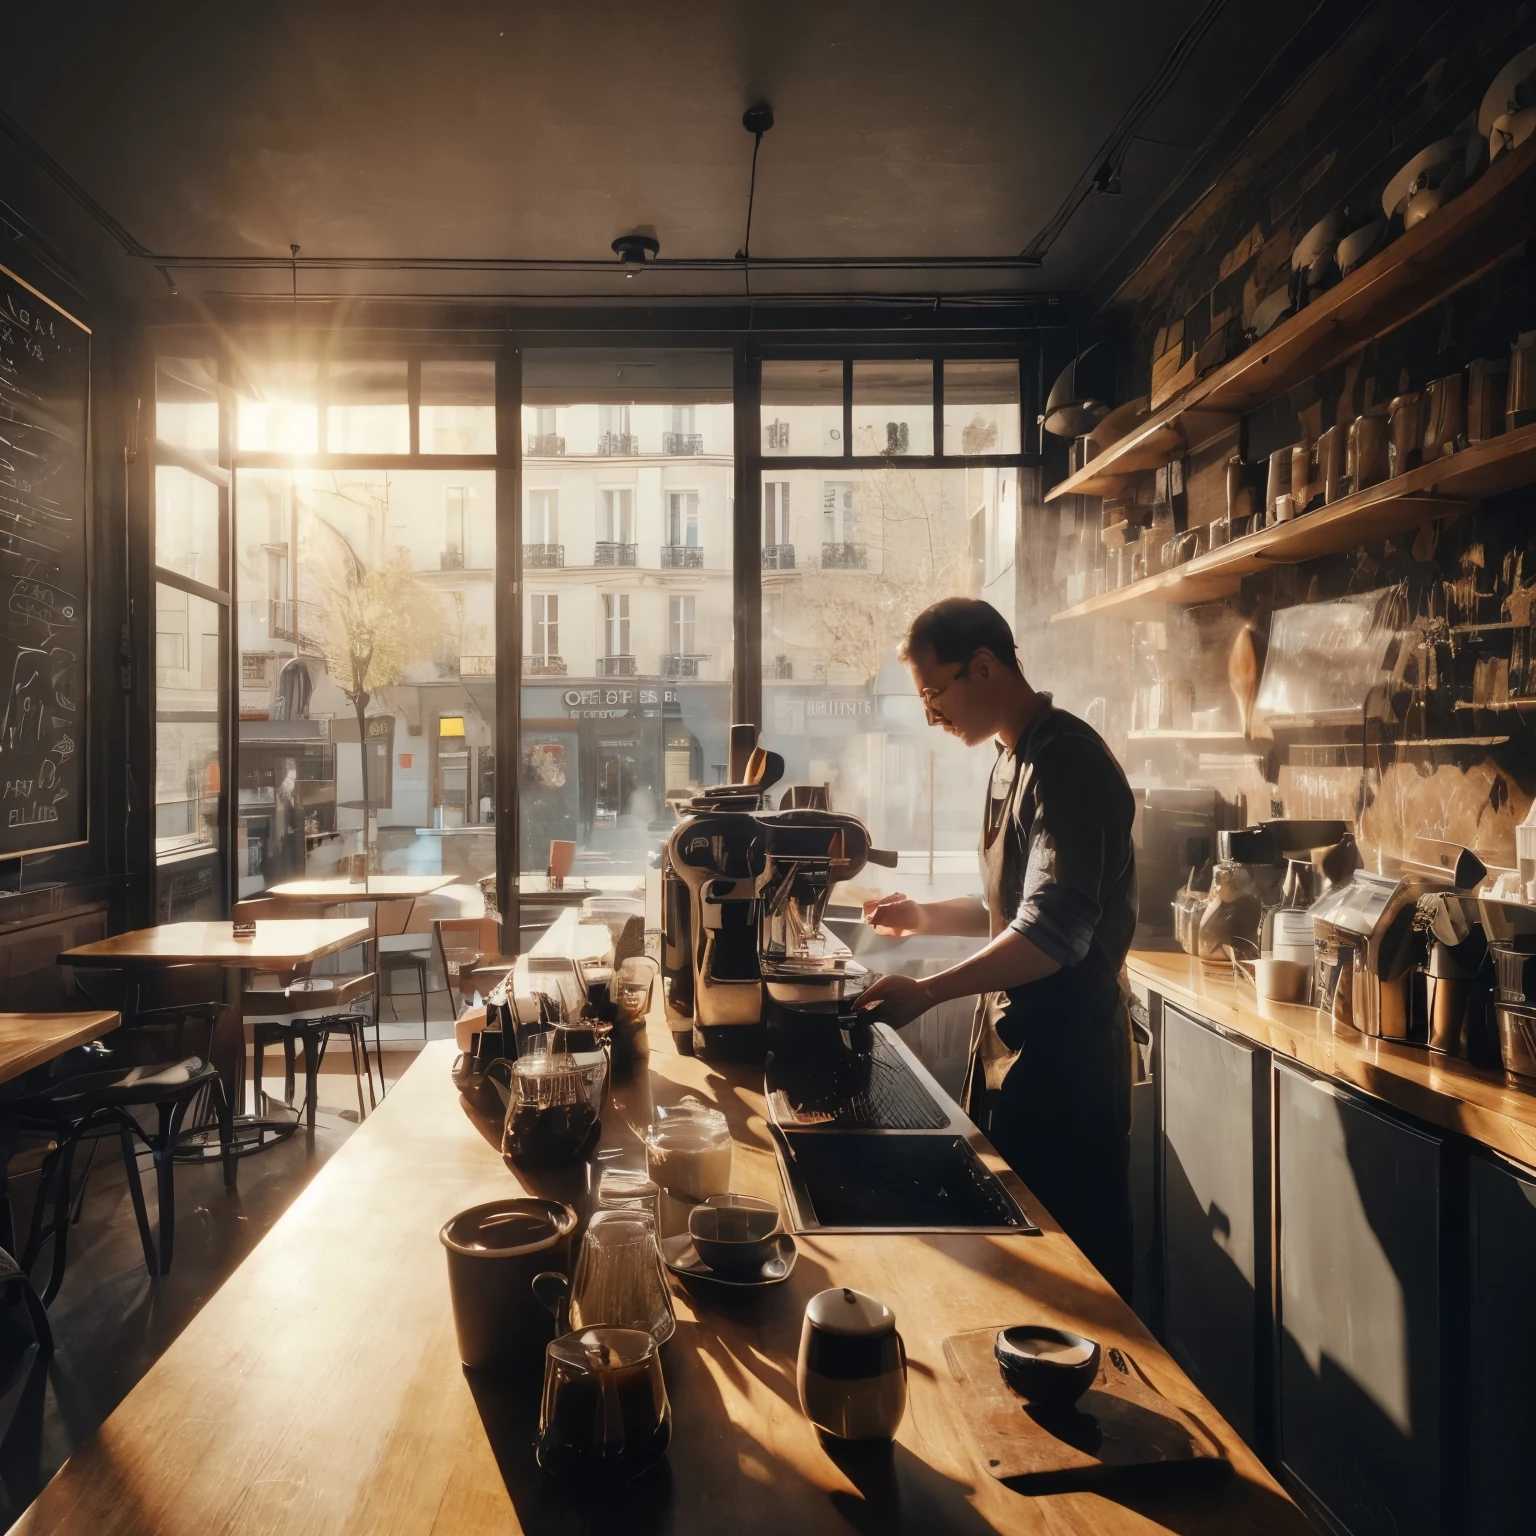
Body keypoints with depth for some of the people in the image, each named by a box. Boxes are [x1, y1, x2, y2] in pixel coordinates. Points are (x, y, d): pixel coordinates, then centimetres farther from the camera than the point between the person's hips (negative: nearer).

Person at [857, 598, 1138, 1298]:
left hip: (1064, 1059, -9)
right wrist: (926, 916, 10)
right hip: (1013, 1043, 9)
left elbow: (1054, 932, -27)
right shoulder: (1014, 760, 13)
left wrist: (925, 991, -28)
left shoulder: (1066, 763, -18)